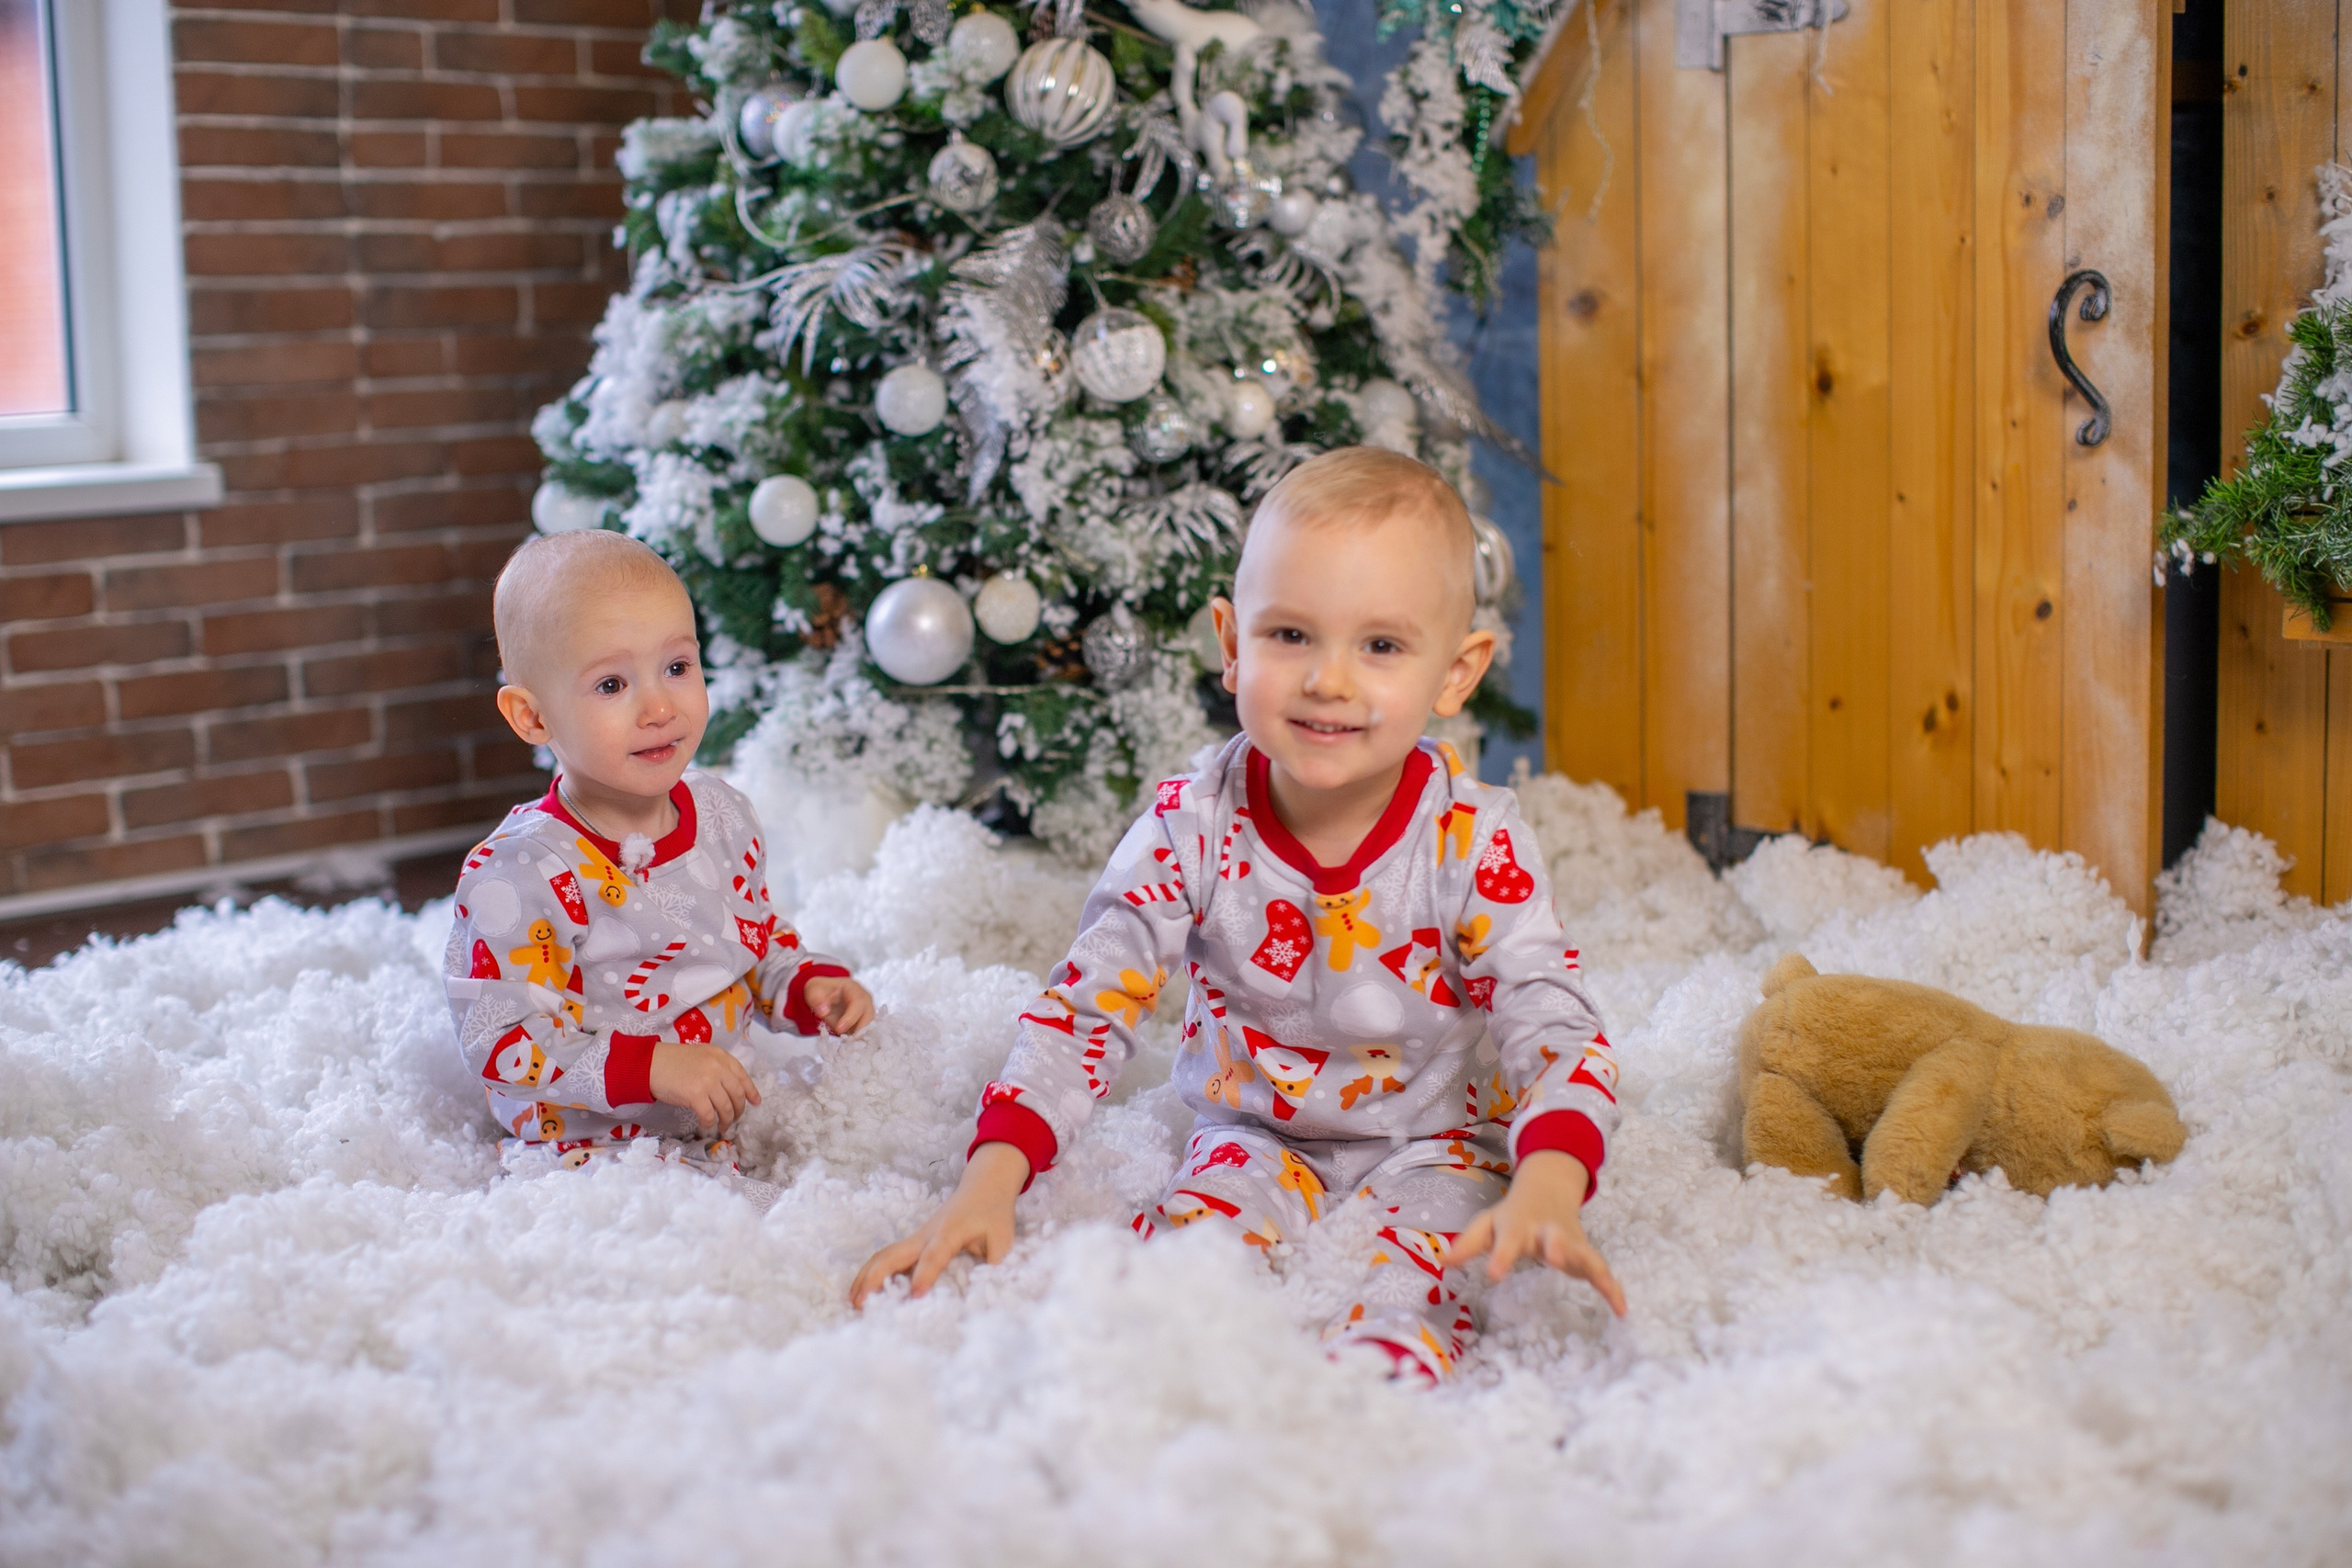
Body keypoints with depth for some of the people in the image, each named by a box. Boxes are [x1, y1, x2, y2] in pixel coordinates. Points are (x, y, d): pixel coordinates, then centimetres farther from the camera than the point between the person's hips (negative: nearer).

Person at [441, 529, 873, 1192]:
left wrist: (809, 987, 2)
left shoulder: (725, 818, 5)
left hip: (723, 1140, 6)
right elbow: (500, 1045, -19)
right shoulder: (517, 873, -17)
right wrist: (650, 1068, -27)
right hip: (590, 1151, -6)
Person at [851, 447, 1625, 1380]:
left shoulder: (1476, 842, -14)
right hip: (1253, 1135, 1)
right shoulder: (1190, 829, -12)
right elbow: (1083, 1007, -10)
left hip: (1432, 1139, -1)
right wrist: (987, 1183, -24)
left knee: (1406, 1290, -32)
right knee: (1198, 1236, -31)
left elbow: (1556, 1027, -17)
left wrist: (1547, 1192, -39)